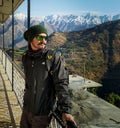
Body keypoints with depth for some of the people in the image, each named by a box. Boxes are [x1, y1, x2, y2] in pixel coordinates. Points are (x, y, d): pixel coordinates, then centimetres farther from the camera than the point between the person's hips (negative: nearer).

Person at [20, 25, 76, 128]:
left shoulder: (54, 58, -16)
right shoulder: (26, 58, 2)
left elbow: (61, 84, -18)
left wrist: (66, 110, -23)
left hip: (42, 113, -5)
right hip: (26, 108, 6)